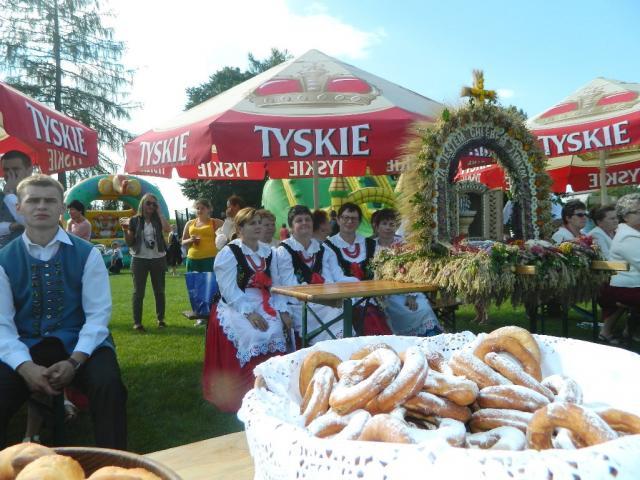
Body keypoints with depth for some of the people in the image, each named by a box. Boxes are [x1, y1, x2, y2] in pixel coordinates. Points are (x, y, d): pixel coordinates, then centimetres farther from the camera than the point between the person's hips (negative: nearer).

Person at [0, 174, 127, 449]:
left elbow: (98, 315, -5)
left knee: (108, 385, -30)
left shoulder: (87, 254, 0)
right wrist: (26, 366, -20)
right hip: (25, 348, 2)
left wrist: (74, 361, -20)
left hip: (78, 344, -1)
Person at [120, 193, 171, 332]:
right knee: (138, 292, 0)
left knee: (159, 290, 11)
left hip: (158, 259, 2)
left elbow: (167, 229, -19)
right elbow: (129, 243, 3)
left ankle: (161, 319, 22)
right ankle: (137, 322, 5)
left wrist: (159, 212, -10)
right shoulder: (134, 221, 0)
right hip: (140, 259, -1)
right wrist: (125, 229, -14)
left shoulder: (158, 220, 3)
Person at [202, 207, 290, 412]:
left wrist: (282, 310, -4)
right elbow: (229, 290, -13)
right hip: (236, 307, -5)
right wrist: (248, 312, -22)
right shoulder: (228, 253, -4)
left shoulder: (267, 252, 13)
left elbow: (275, 285, 10)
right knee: (256, 336, -28)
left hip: (263, 305, 5)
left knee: (276, 332, -22)